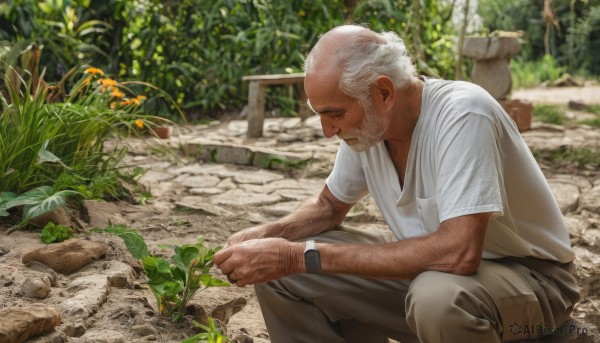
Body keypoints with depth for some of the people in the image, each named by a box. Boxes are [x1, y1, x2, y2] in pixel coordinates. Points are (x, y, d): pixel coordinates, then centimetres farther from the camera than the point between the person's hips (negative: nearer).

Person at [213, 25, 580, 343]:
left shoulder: (462, 114, -28)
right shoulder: (365, 121, -7)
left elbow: (459, 253, -38)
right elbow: (329, 206, 10)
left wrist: (304, 256, -35)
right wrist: (268, 235, -12)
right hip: (432, 264, 6)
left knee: (438, 296, -40)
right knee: (280, 272, -7)